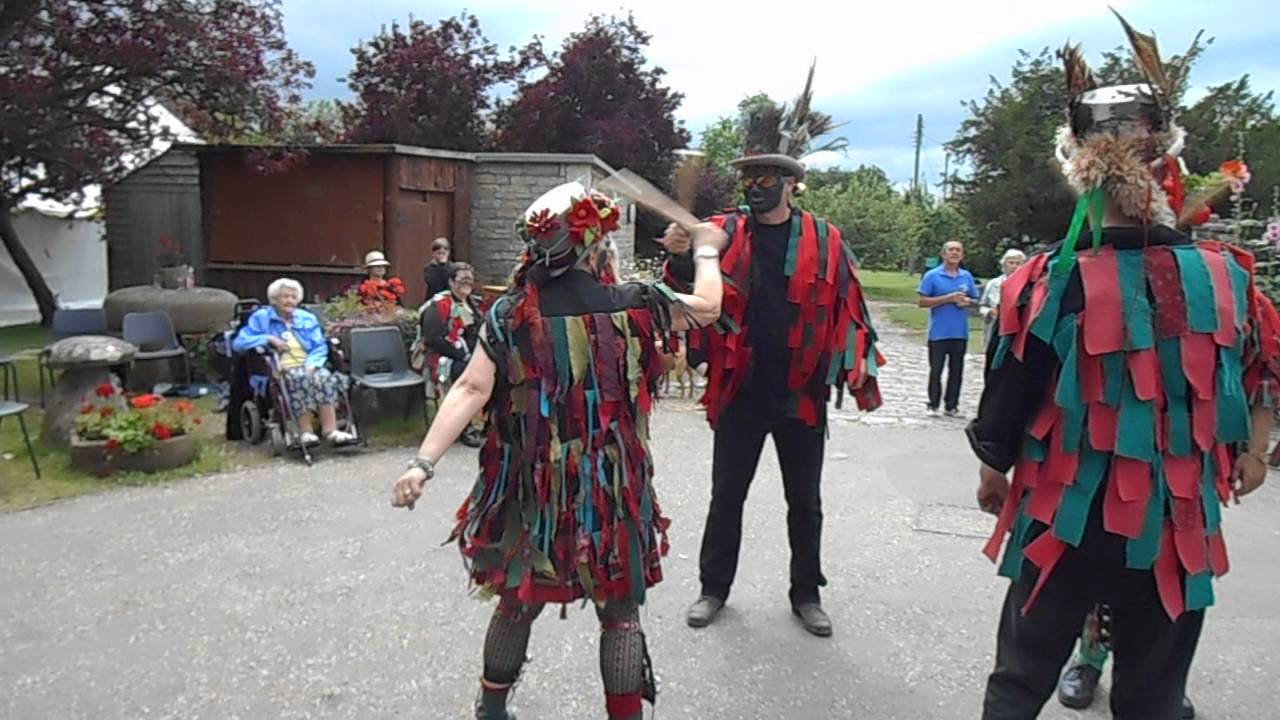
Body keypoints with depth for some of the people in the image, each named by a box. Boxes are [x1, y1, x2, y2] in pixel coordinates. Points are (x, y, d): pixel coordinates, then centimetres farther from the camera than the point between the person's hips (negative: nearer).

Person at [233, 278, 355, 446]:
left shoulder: (308, 319, 21)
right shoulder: (261, 318, 14)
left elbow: (320, 347, 10)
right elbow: (238, 343, 5)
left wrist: (311, 364, -12)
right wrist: (269, 339, -7)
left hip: (308, 367, 3)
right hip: (281, 371, -3)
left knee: (324, 377, -32)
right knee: (301, 378, -37)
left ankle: (330, 430, -42)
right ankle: (305, 430, -41)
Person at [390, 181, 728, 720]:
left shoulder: (510, 313, -4)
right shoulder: (630, 305, -5)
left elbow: (471, 390, -14)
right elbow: (706, 307, 9)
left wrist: (423, 462, -15)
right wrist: (706, 251, 27)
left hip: (531, 487, 3)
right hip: (612, 488, -2)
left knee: (517, 601, 21)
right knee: (620, 613, 12)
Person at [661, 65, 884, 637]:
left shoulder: (824, 241, -1)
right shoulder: (722, 234, -2)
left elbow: (848, 309, 3)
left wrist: (862, 374, -5)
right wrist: (679, 259, -28)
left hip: (802, 396, 1)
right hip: (739, 392, 0)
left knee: (805, 502, 14)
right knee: (726, 497, 12)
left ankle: (806, 594, 32)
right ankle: (714, 588, 29)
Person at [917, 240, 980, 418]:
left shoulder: (967, 276, 10)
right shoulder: (932, 275, -2)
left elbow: (974, 300, 17)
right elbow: (923, 301, -7)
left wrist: (967, 301, -7)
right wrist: (948, 298, -14)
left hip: (960, 333, 4)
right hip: (939, 333, -3)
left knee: (956, 370, 8)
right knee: (936, 369, 2)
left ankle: (952, 406, 16)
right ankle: (933, 405, 12)